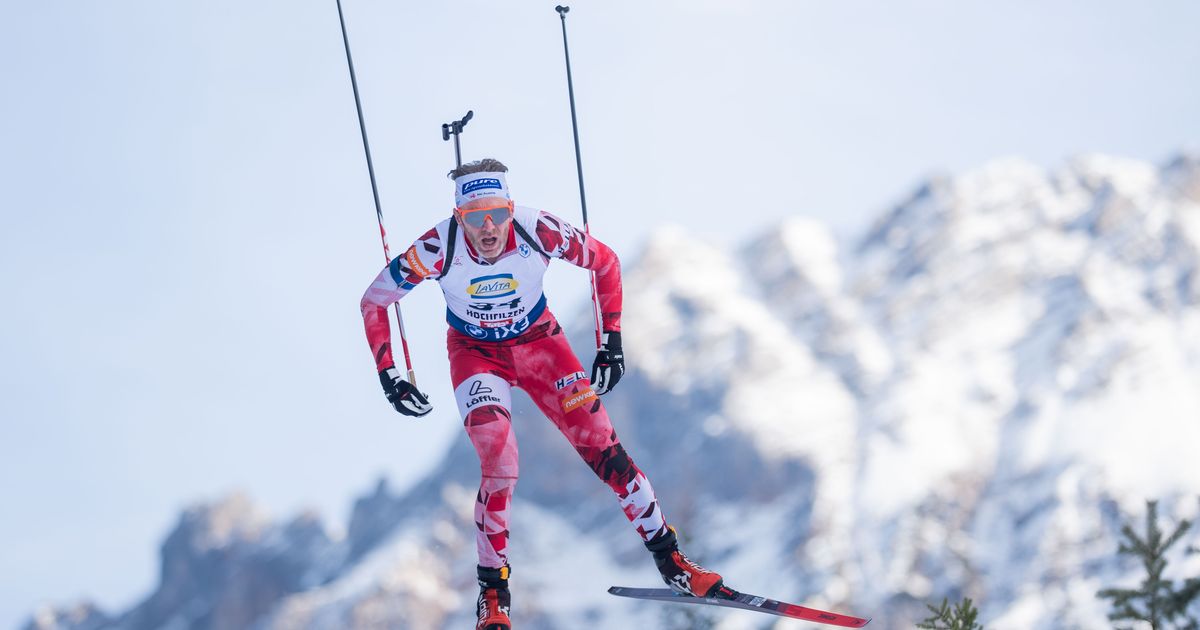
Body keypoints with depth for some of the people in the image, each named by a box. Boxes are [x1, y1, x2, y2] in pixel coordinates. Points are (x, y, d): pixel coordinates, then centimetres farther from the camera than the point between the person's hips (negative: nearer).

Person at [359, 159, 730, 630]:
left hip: (538, 341, 1)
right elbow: (374, 300, -14)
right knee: (500, 464, -23)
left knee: (601, 448, -7)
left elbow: (605, 263, -8)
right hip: (475, 353, -1)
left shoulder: (539, 231, -28)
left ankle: (670, 560, 8)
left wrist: (612, 339, -7)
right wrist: (387, 374, -18)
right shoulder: (437, 250, -30)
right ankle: (493, 591, -7)